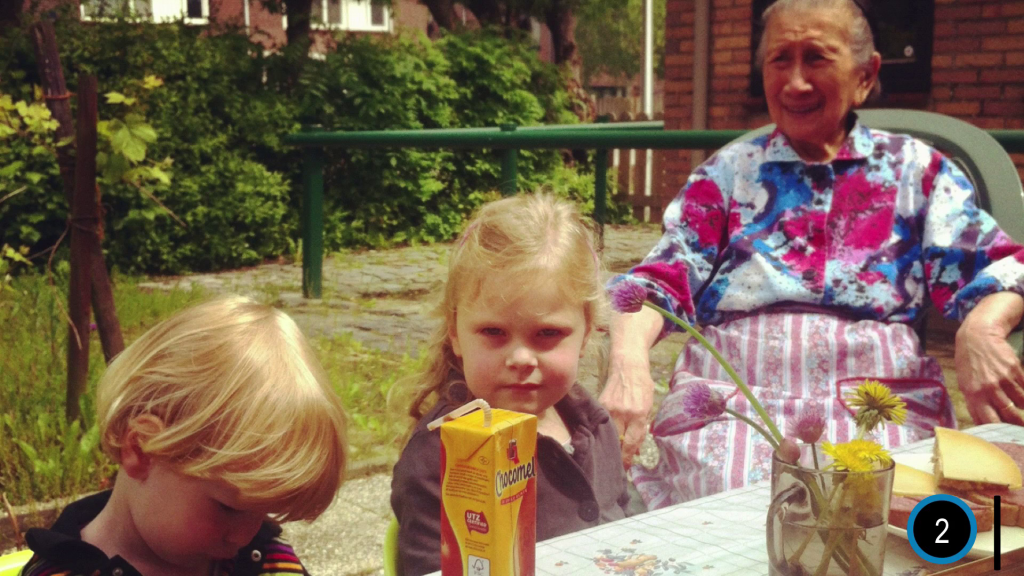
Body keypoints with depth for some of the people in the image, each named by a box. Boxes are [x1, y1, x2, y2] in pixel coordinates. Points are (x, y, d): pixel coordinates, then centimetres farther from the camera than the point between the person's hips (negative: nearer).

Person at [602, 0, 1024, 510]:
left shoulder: (913, 168, 14)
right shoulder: (728, 172, 15)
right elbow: (662, 280, 5)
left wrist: (982, 327, -23)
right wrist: (627, 356, -18)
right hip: (732, 397, 0)